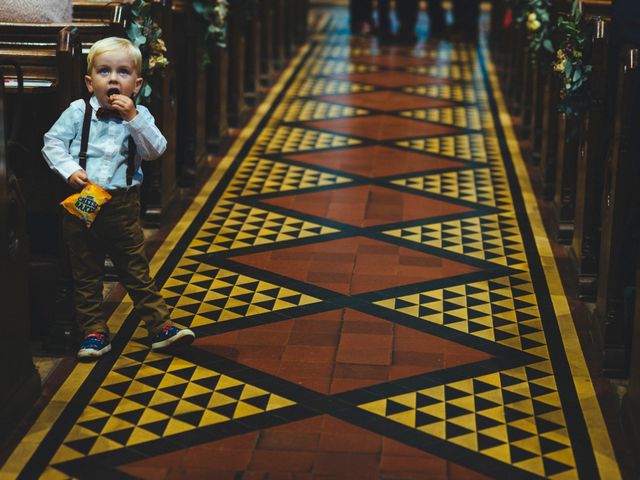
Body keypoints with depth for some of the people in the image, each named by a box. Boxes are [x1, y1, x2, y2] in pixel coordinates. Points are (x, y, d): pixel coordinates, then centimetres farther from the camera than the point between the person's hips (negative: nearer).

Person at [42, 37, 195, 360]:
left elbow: (156, 150, -12)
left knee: (136, 269, 8)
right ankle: (94, 332, 19)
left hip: (122, 203, 0)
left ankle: (160, 326, 15)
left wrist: (132, 118, -20)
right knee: (86, 273, 8)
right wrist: (70, 170, -16)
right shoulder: (78, 112, -2)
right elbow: (52, 143, -1)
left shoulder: (140, 116, 1)